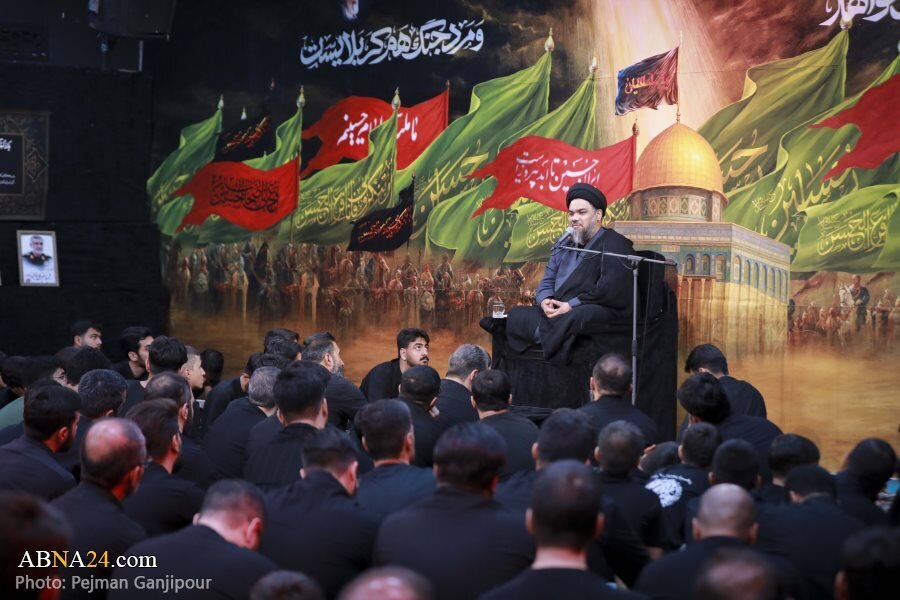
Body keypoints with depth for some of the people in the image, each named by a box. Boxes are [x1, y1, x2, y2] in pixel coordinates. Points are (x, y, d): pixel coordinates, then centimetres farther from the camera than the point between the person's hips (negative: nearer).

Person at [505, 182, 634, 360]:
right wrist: (545, 301, -2)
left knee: (577, 318, -40)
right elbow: (547, 282, 22)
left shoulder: (614, 244, -1)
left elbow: (610, 291, -14)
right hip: (558, 313, 8)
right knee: (516, 314, -7)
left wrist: (572, 305, -18)